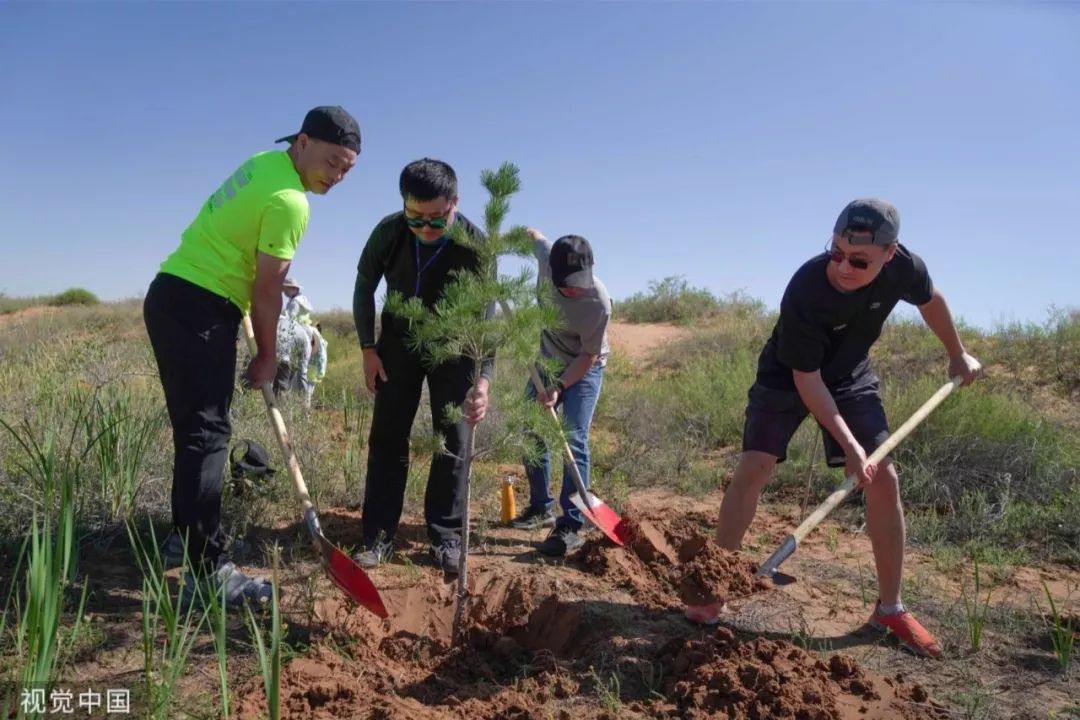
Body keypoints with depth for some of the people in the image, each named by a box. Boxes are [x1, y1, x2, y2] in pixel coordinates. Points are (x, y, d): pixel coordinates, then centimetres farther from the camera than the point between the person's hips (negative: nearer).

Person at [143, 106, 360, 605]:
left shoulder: (264, 163, 12)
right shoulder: (290, 201, -18)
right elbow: (266, 291, -14)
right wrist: (267, 357, -3)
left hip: (172, 295, 10)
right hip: (199, 308, -10)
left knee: (194, 427, 16)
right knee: (207, 433, -10)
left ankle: (184, 538, 28)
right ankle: (208, 571, -8)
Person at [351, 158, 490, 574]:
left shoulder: (476, 245, -27)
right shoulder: (388, 232, -20)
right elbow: (364, 287, -4)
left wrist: (483, 379, -39)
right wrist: (368, 348, -8)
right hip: (399, 342, 2)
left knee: (453, 442, -2)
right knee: (387, 438, 0)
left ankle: (446, 536, 9)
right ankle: (378, 535, 8)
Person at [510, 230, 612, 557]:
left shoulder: (598, 302, -33)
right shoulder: (547, 256, -23)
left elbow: (588, 356, -22)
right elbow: (532, 233, 2)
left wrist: (559, 387, -29)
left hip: (584, 369, -5)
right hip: (547, 361, 6)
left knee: (574, 441, -16)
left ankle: (570, 526, -11)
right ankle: (541, 508, 26)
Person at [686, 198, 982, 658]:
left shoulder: (904, 268, -24)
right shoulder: (804, 291, -36)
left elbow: (930, 299, 3)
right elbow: (806, 378, -28)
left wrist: (957, 355, 15)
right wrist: (848, 443, -31)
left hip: (850, 374, 4)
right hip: (786, 375, -4)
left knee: (884, 478, -4)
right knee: (754, 467, -16)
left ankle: (889, 608, 9)